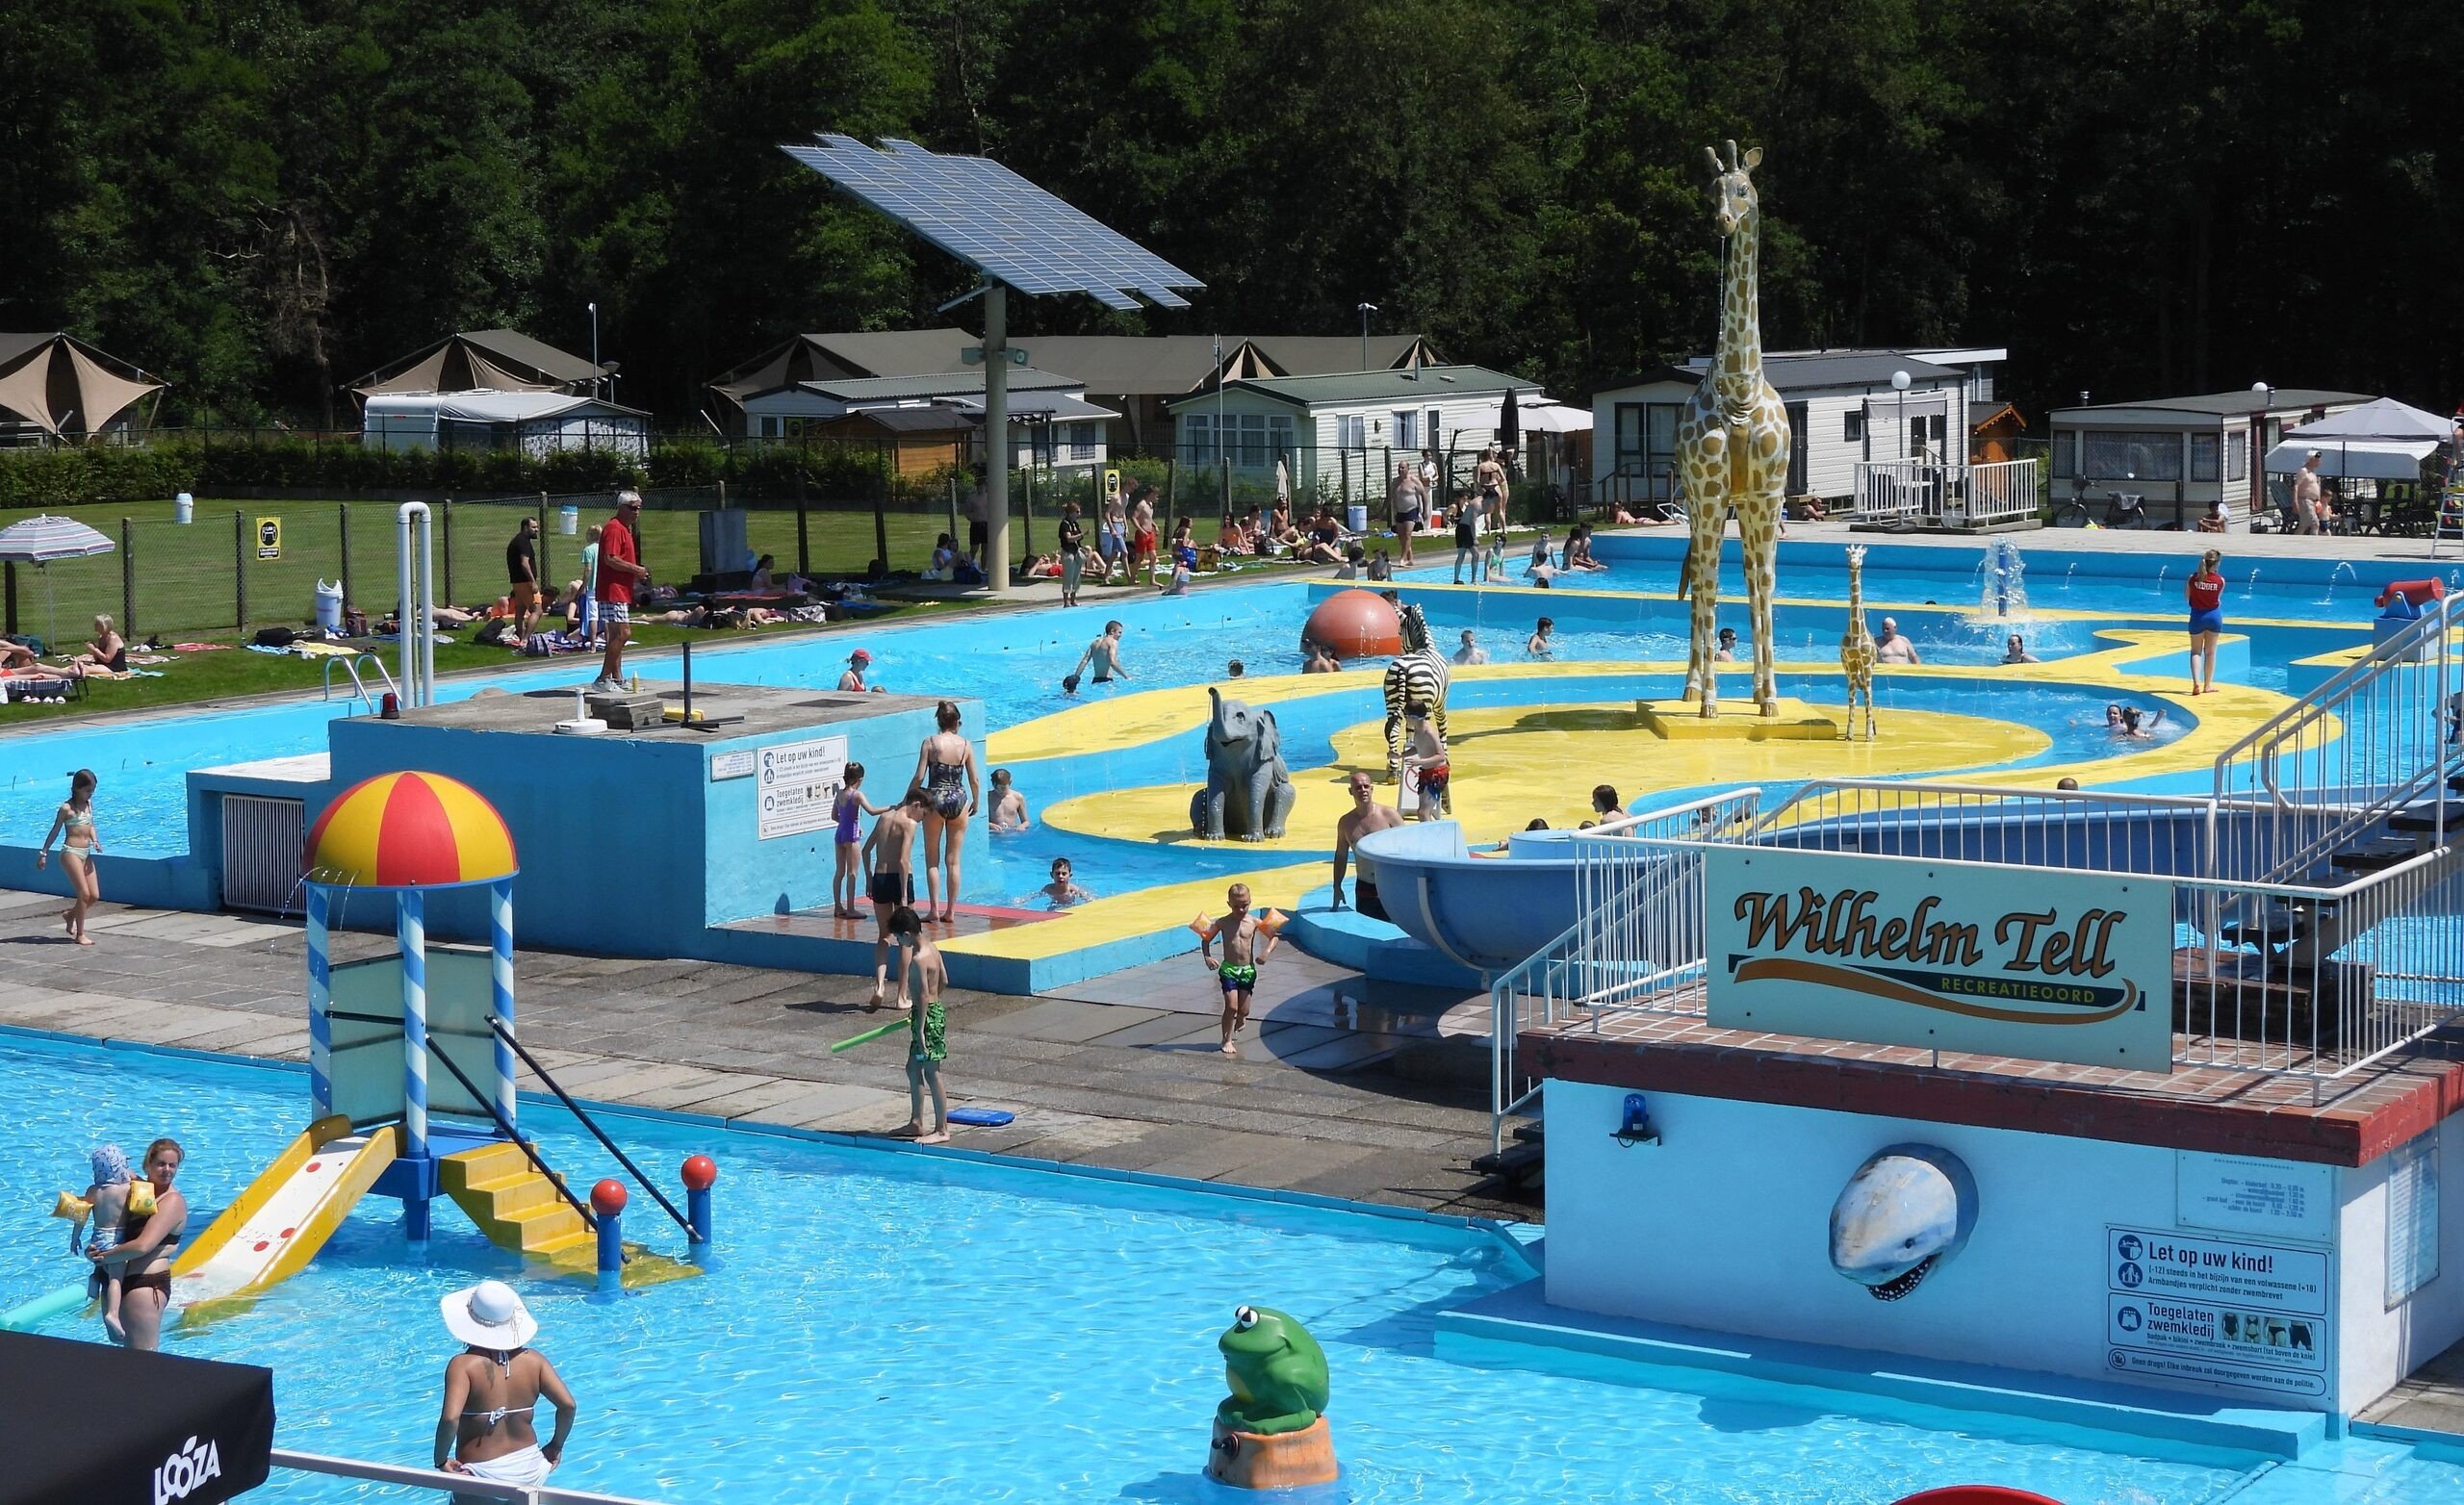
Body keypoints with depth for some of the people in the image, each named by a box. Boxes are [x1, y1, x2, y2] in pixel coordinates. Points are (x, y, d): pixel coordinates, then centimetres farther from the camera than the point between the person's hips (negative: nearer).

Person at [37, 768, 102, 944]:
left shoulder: (89, 804, 11)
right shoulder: (67, 808, -8)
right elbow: (55, 831, -3)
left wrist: (95, 841, -1)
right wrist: (44, 853, 0)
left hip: (86, 853, 7)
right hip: (71, 852, -7)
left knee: (95, 896, 5)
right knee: (84, 893, -10)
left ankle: (70, 914, 30)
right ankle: (80, 934, 0)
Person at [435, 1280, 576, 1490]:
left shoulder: (463, 1365, -13)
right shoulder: (533, 1360, -1)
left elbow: (450, 1418, -27)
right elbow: (567, 1405, -7)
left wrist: (441, 1460, -12)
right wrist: (556, 1445, 9)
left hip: (482, 1474, -4)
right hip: (529, 1470, 4)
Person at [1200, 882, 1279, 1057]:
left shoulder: (1254, 922, -3)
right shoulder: (1223, 923, -4)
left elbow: (1274, 937, 4)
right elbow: (1206, 940, 4)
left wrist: (1267, 952, -14)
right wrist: (1208, 957, -12)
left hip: (1248, 970, 2)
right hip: (1228, 970, -2)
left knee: (1244, 1010, 6)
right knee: (1231, 1006, -12)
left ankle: (1237, 1026, 40)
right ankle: (1227, 1040, 1)